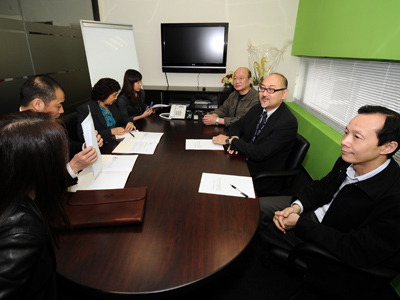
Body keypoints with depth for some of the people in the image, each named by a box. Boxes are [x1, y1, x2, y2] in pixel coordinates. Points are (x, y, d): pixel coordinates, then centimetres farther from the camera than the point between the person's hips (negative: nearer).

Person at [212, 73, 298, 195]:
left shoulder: (288, 122, -22)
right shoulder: (257, 109, 4)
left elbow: (259, 153, -27)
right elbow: (237, 125, 12)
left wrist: (229, 140, -18)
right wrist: (234, 138, -13)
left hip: (262, 180, -7)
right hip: (244, 162, 7)